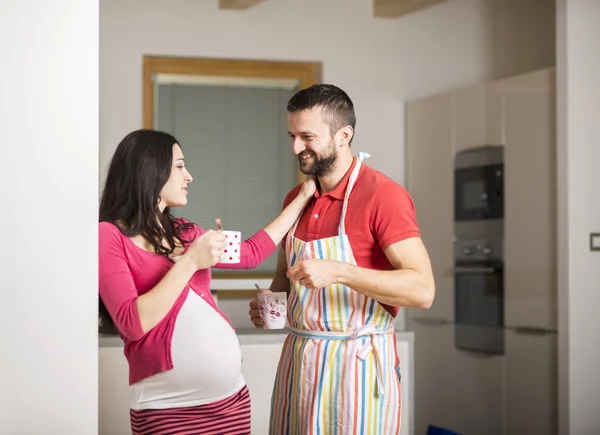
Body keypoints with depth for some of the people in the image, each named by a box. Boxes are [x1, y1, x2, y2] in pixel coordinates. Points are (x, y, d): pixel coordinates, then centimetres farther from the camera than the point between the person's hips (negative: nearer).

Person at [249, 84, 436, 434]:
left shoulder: (383, 195, -13)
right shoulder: (295, 199, 8)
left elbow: (423, 290, -21)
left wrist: (337, 272, -28)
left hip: (357, 365, -6)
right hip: (297, 361, 6)